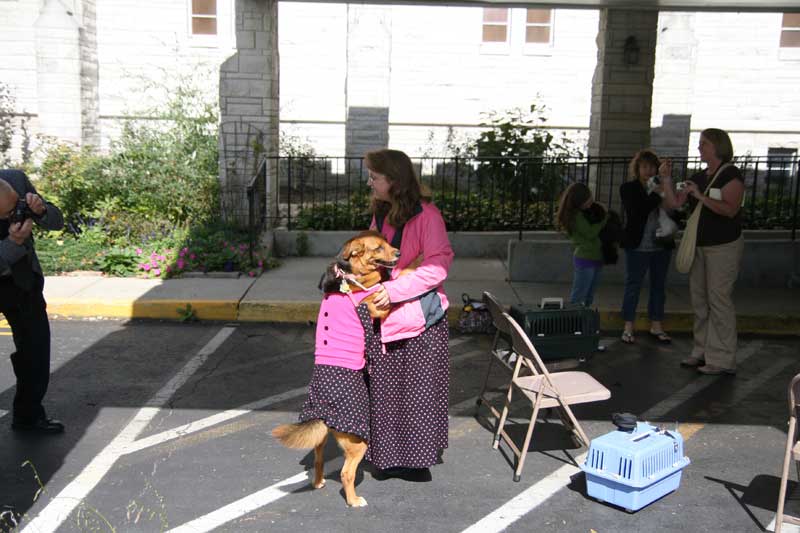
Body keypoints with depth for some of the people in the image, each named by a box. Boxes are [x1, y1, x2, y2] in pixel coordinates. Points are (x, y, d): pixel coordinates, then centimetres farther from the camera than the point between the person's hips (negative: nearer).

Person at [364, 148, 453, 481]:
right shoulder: (380, 216, 13)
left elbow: (438, 266, -19)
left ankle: (418, 457, 18)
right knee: (386, 389, 11)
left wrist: (394, 290, -22)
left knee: (419, 389, 5)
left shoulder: (426, 215, -12)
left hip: (420, 315, -7)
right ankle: (390, 455, 24)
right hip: (385, 317, 7)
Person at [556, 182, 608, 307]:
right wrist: (604, 221, -3)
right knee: (578, 297, -5)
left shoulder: (591, 210, 12)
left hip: (595, 258, 8)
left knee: (588, 298, 12)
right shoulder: (576, 215, -13)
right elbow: (590, 233, -15)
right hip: (585, 258, -8)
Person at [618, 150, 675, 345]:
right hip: (638, 246, -4)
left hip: (662, 246, 4)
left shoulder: (661, 187, 5)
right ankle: (628, 327, 12)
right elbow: (636, 213, -17)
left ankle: (656, 325, 23)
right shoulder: (628, 188, -3)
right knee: (633, 286, 3)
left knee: (658, 286, 12)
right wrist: (655, 195, -22)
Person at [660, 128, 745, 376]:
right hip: (698, 246, 8)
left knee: (718, 299, -7)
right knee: (699, 300, 10)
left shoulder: (730, 174, -10)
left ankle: (723, 359, 0)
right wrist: (666, 179, 0)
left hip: (723, 246, -8)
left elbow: (730, 209, -22)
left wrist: (701, 196, -22)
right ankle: (702, 352, 20)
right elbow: (674, 202, 10)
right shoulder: (698, 177, 13)